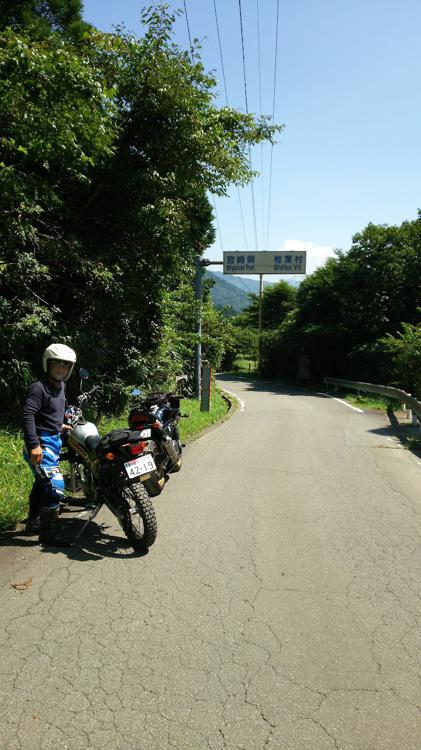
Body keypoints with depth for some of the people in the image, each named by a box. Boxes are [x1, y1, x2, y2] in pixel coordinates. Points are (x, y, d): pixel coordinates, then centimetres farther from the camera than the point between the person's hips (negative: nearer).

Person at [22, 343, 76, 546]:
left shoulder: (60, 385, 10)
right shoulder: (39, 387, -18)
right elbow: (28, 415, -27)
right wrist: (33, 445, -32)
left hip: (54, 440, 10)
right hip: (41, 443, -10)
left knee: (42, 483, 22)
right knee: (54, 485, -13)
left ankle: (34, 522, 39)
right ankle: (49, 531, -1)